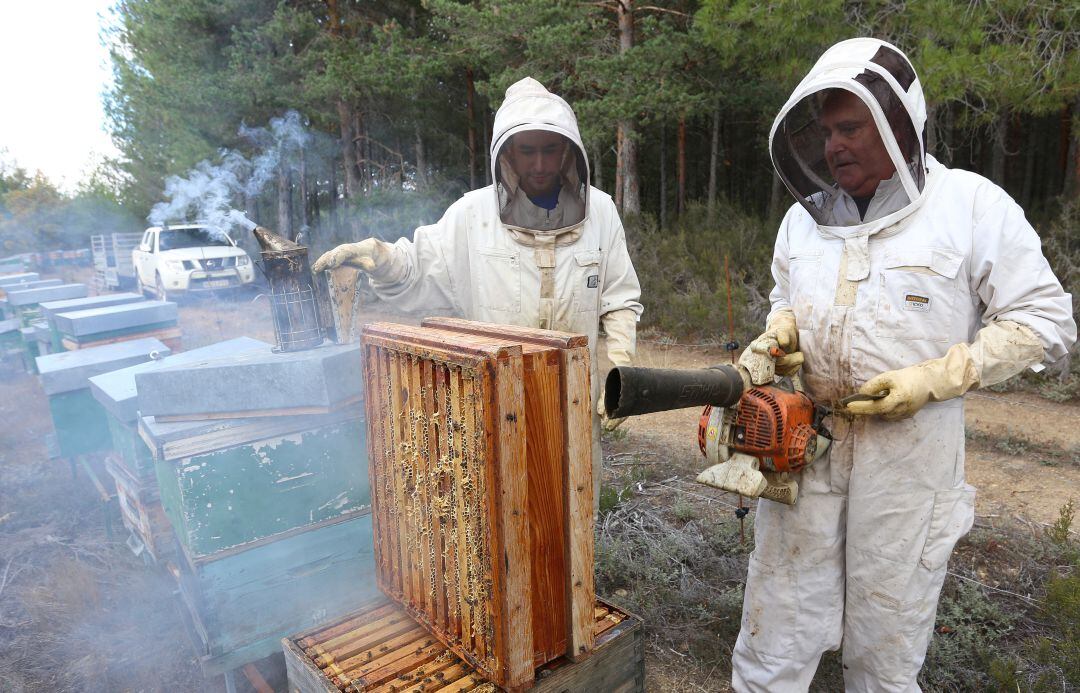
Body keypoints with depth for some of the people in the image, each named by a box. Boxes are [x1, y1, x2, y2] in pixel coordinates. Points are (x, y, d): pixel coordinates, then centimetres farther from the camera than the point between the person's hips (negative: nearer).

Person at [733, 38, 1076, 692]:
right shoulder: (805, 215, 8)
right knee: (777, 622, 11)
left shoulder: (973, 205, -5)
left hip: (908, 453, -3)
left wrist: (933, 378, -15)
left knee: (888, 638, 14)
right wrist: (778, 334, -2)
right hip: (803, 441, 4)